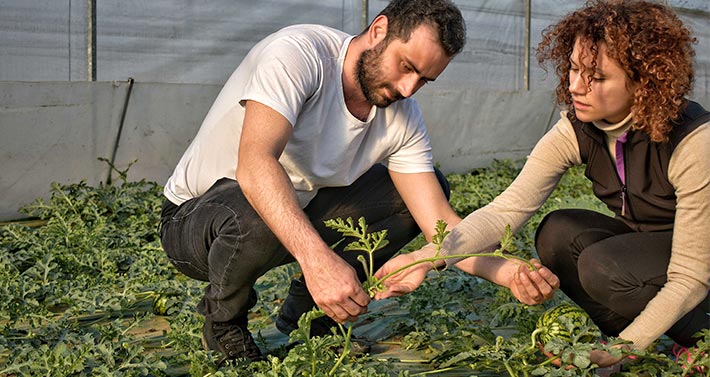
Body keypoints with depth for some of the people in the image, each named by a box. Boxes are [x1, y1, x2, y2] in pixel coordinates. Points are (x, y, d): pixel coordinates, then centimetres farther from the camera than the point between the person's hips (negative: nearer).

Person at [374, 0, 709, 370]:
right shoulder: (577, 129, -14)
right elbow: (509, 207, -24)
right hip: (641, 242, 6)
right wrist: (427, 256, -39)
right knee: (557, 233, -19)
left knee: (603, 265, -30)